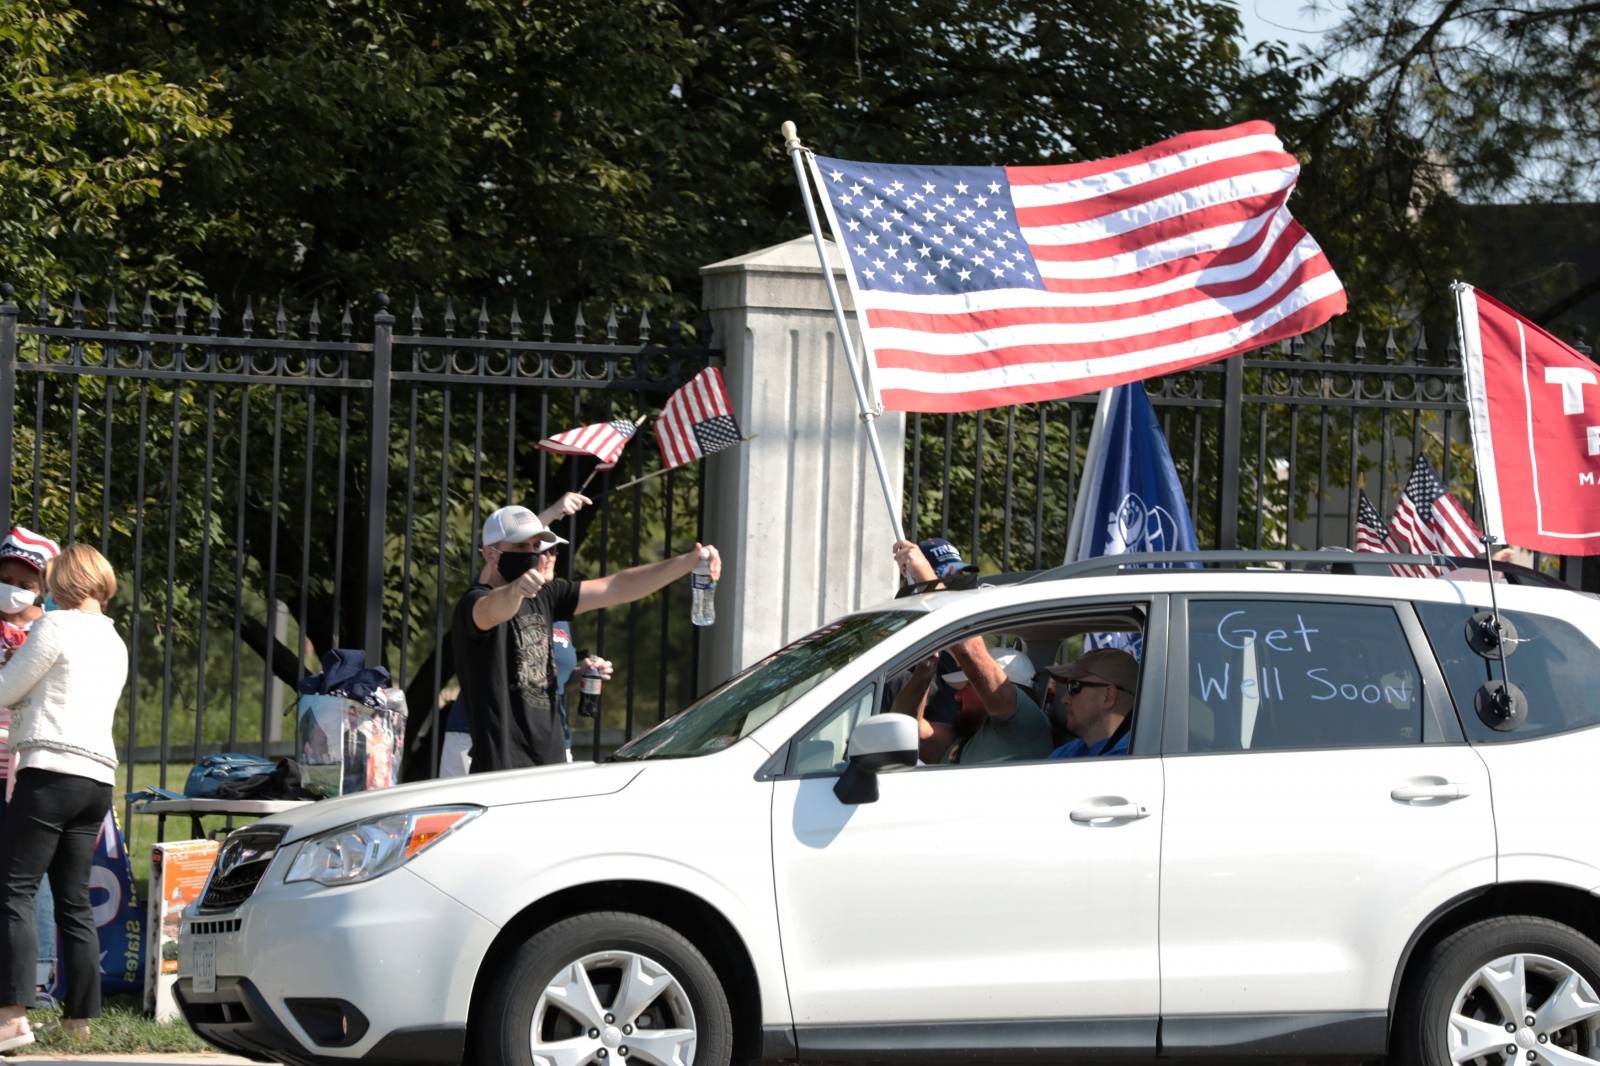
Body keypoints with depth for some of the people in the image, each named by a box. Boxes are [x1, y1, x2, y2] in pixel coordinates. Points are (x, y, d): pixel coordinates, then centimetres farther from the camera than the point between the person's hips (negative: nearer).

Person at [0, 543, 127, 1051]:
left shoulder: (56, 627, -5)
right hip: (99, 778, 8)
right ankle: (80, 1019, 9)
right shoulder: (114, 644, 19)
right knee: (75, 901, 11)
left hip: (51, 771, -8)